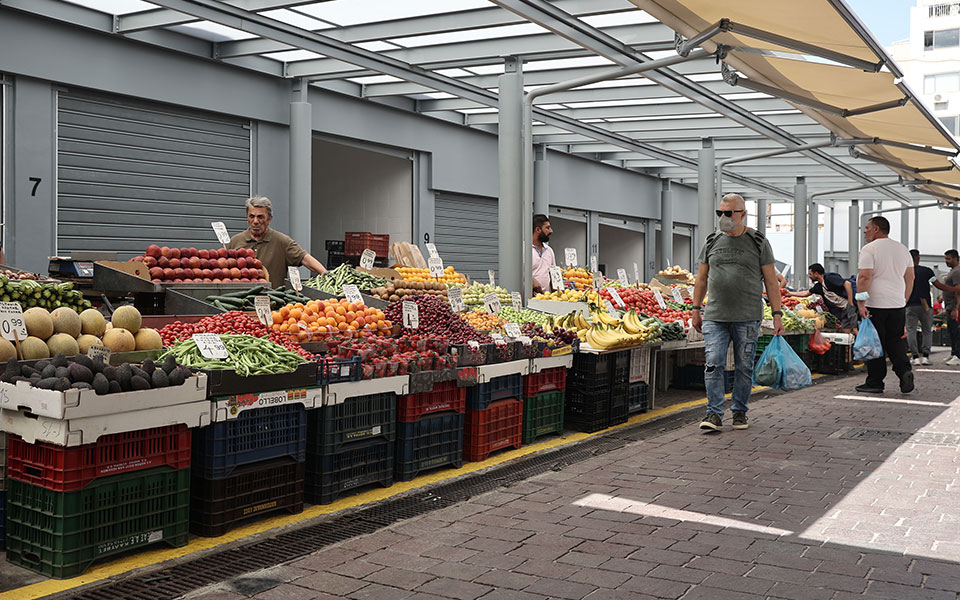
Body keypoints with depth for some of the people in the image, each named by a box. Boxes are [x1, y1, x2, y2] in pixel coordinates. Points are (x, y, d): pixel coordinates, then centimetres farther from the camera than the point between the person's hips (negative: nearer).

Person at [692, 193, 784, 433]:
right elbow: (702, 278, 16)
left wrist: (777, 314, -3)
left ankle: (740, 412, 18)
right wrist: (696, 309, 12)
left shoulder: (758, 242, 2)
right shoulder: (712, 241, 9)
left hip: (747, 317, -2)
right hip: (715, 316, 2)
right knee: (713, 363, -6)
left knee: (744, 366, 5)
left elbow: (771, 281, 2)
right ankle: (714, 413, -2)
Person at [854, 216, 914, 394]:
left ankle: (875, 383, 7)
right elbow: (910, 278, 17)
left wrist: (861, 303, -17)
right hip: (898, 305, 6)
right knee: (895, 342, 13)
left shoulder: (869, 249, -8)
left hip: (875, 305, -6)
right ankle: (905, 371, -7)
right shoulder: (902, 249, 14)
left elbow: (865, 277, -18)